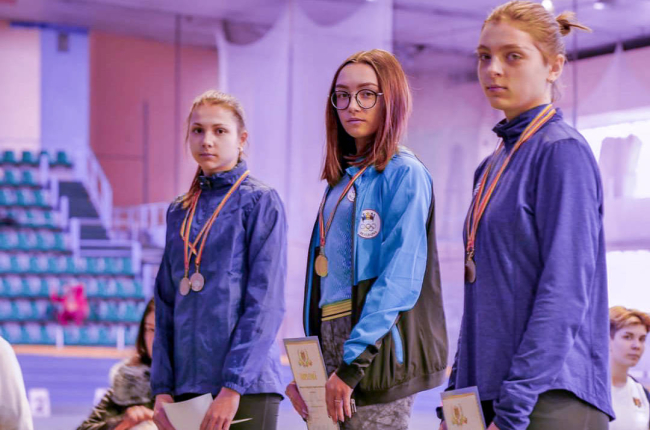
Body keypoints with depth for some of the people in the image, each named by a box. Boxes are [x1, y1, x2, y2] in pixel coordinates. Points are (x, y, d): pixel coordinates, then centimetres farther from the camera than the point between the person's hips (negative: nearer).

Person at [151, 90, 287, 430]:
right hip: (187, 386, 5)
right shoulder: (179, 213, 14)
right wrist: (162, 388, 5)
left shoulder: (259, 201, -2)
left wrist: (233, 387, -15)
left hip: (246, 388, -5)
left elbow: (265, 303, -9)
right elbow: (166, 305, 15)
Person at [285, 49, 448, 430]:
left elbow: (400, 278, -15)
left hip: (376, 350, -7)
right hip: (330, 342, 7)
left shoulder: (405, 173, -6)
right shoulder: (342, 178, 18)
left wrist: (353, 363, -20)